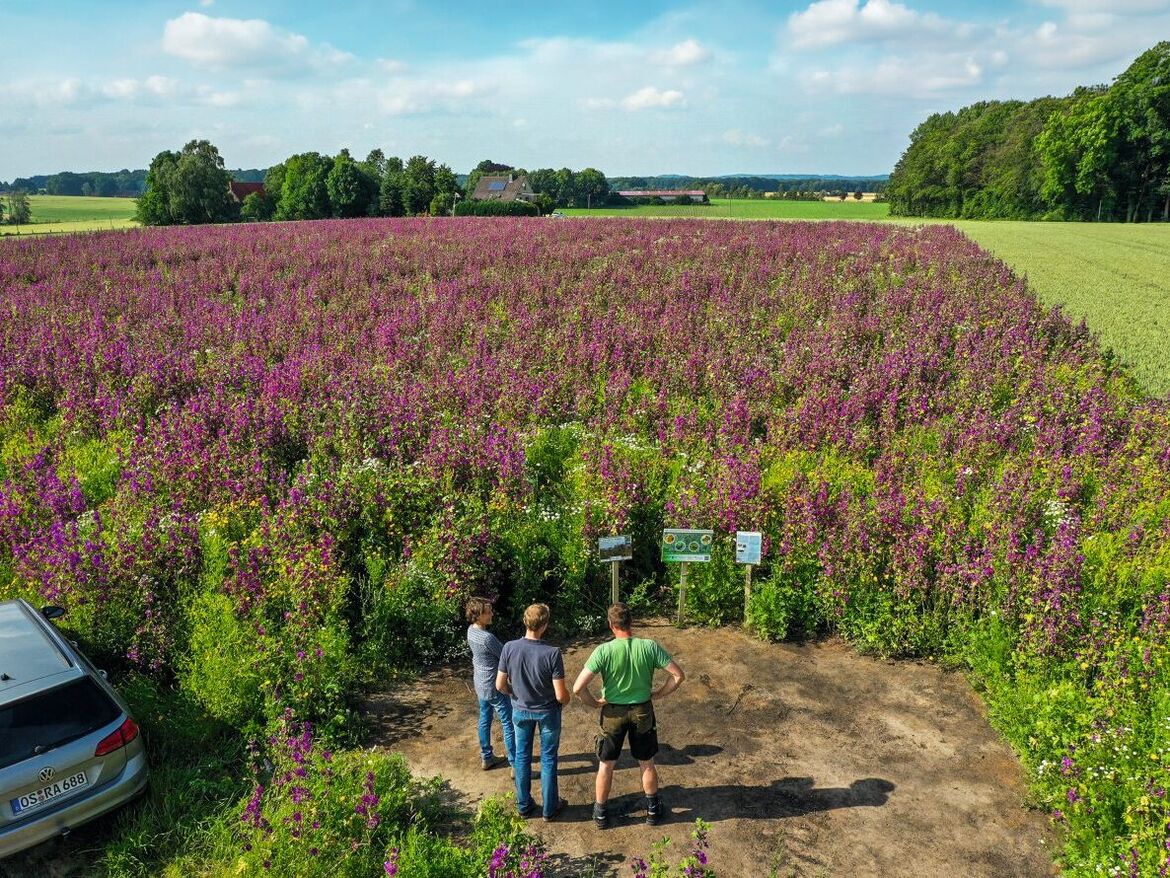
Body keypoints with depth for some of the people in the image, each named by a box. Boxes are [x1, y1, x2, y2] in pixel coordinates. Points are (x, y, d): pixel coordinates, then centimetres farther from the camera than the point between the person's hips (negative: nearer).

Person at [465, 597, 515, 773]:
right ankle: (516, 765, 11)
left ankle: (486, 758, 36)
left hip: (480, 684, 9)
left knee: (484, 720, 21)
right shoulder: (487, 638, -31)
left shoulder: (471, 630, -3)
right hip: (494, 686, -9)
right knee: (508, 724, 3)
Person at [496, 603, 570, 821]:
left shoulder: (510, 648, -19)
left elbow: (500, 685, -9)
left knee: (522, 757, 21)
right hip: (548, 712, -2)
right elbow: (561, 695, -24)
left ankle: (523, 806, 35)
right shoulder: (552, 653, -28)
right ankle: (549, 809, 31)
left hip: (521, 711, 3)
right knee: (548, 760, 16)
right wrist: (566, 700, 1)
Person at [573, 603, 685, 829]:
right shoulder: (650, 647, -17)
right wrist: (658, 694, 0)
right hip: (643, 711, 1)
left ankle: (600, 813, 33)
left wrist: (595, 703, -6)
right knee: (647, 764, 21)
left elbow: (578, 688, -24)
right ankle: (653, 810, 38)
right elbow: (678, 675, -13)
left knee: (606, 765, 18)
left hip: (613, 713, -1)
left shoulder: (603, 651, -21)